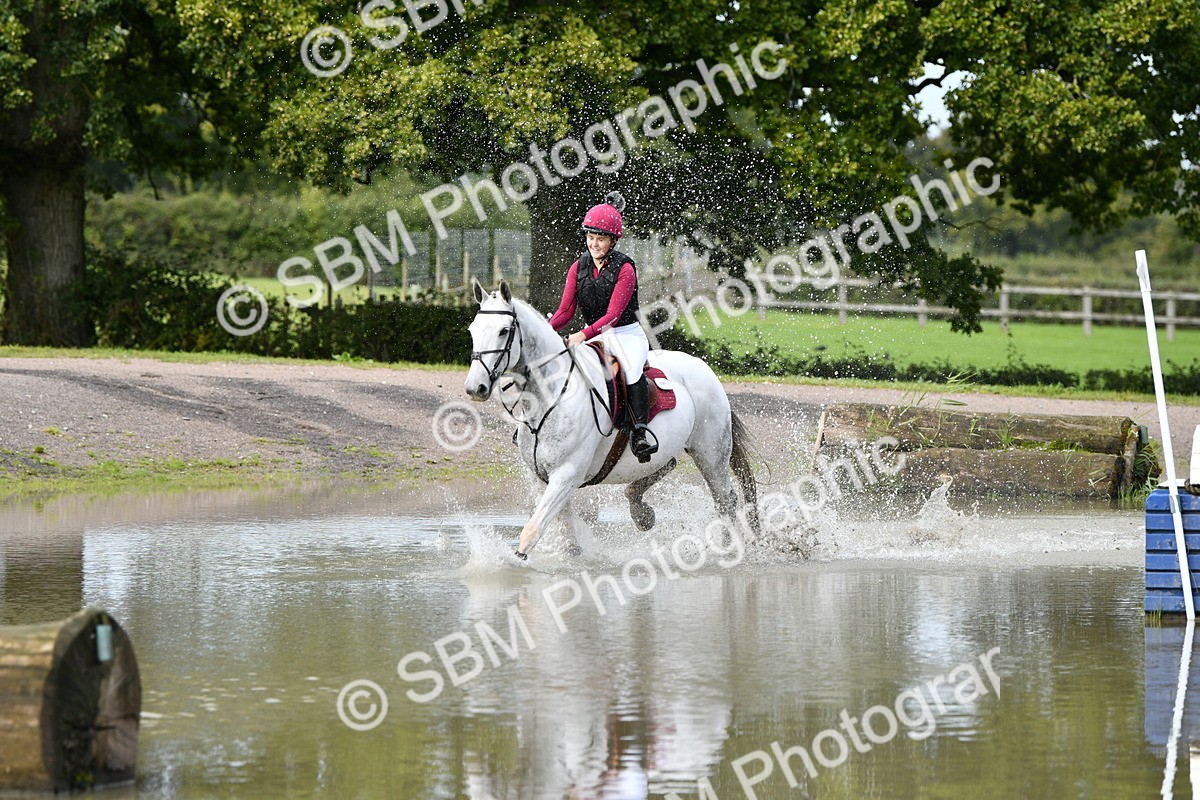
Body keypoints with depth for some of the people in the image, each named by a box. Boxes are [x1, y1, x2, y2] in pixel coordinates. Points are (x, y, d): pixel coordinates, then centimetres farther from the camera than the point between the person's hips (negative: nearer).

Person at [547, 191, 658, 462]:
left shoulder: (624, 268, -13)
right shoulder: (579, 267, 3)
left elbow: (613, 314, -21)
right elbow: (566, 311, 3)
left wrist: (584, 335, -36)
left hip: (627, 334, -6)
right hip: (594, 336, 6)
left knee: (632, 369, -35)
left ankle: (640, 430, -40)